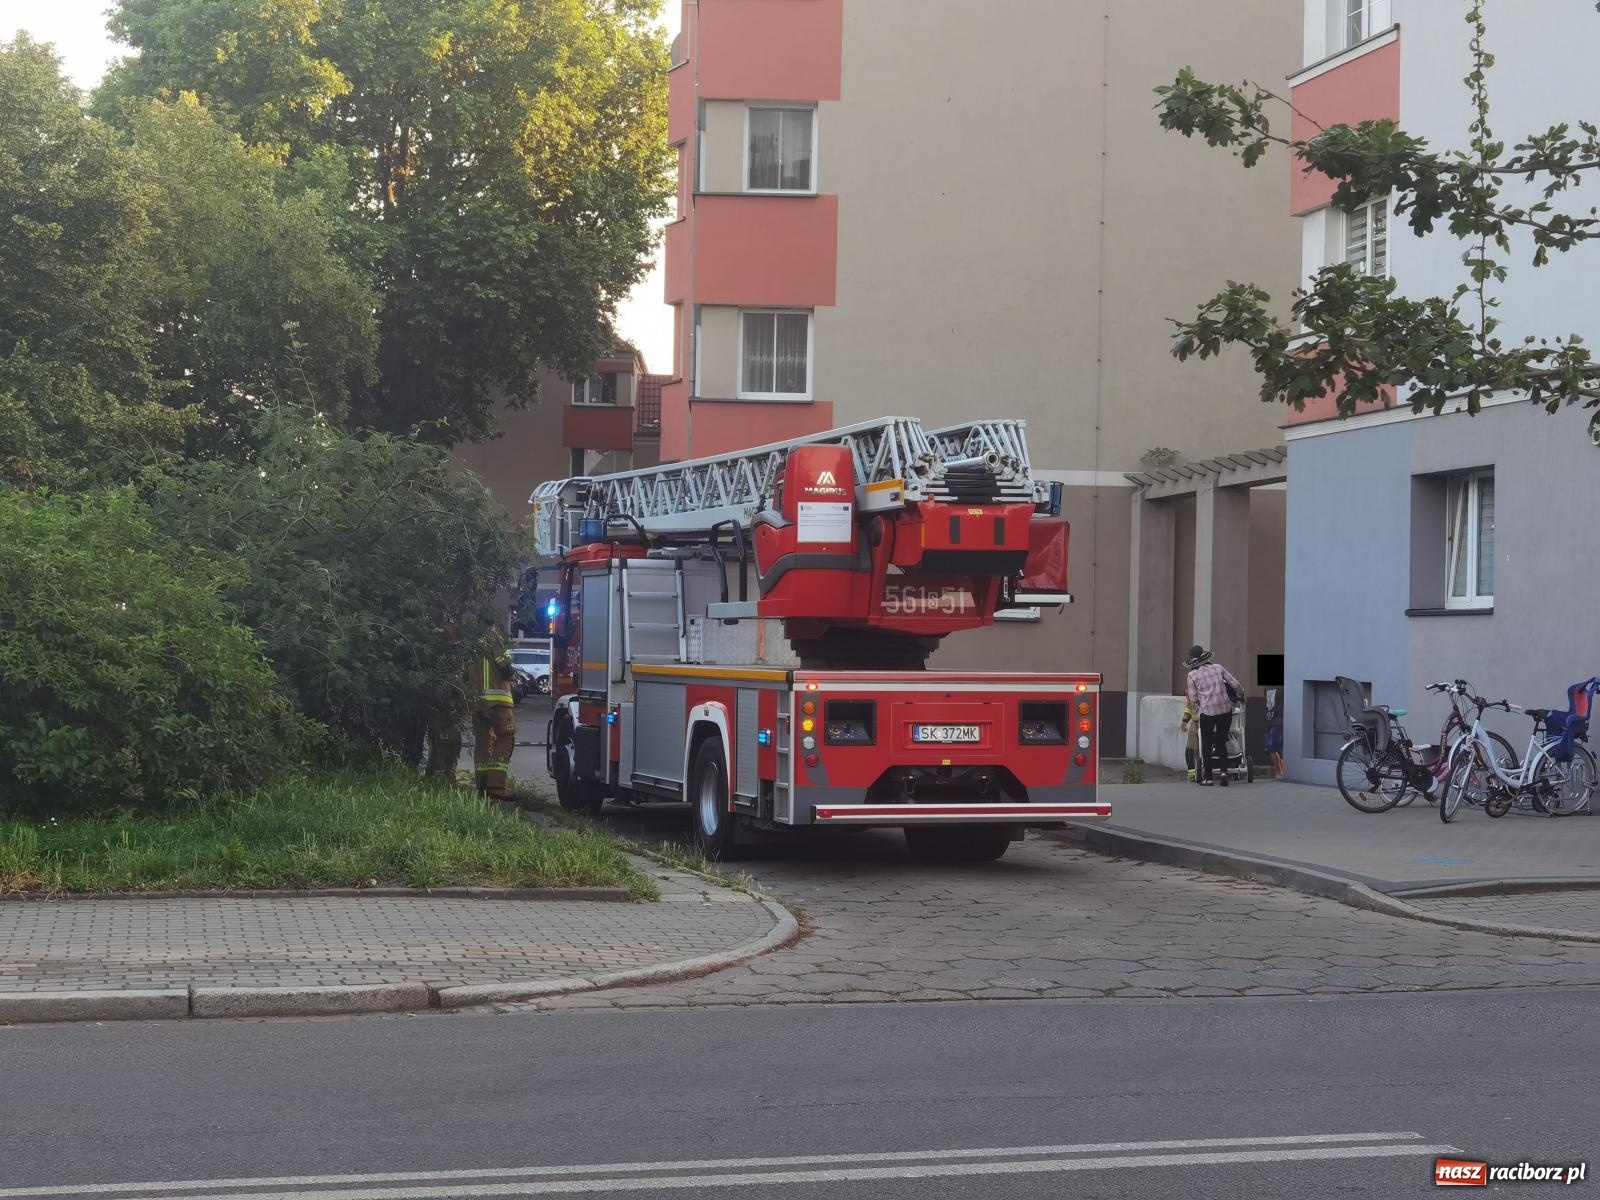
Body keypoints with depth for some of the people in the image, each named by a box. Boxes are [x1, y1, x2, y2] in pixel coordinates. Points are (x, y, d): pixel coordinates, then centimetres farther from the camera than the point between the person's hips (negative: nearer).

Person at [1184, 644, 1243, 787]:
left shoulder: (1192, 675, -1)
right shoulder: (1218, 667, 5)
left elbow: (1194, 699, -3)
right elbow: (1235, 684, 4)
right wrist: (1242, 694, 23)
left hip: (1207, 712, -2)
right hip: (1226, 710, 2)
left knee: (1206, 745, 10)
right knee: (1221, 743, 15)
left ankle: (1207, 777, 7)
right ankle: (1223, 770, -4)